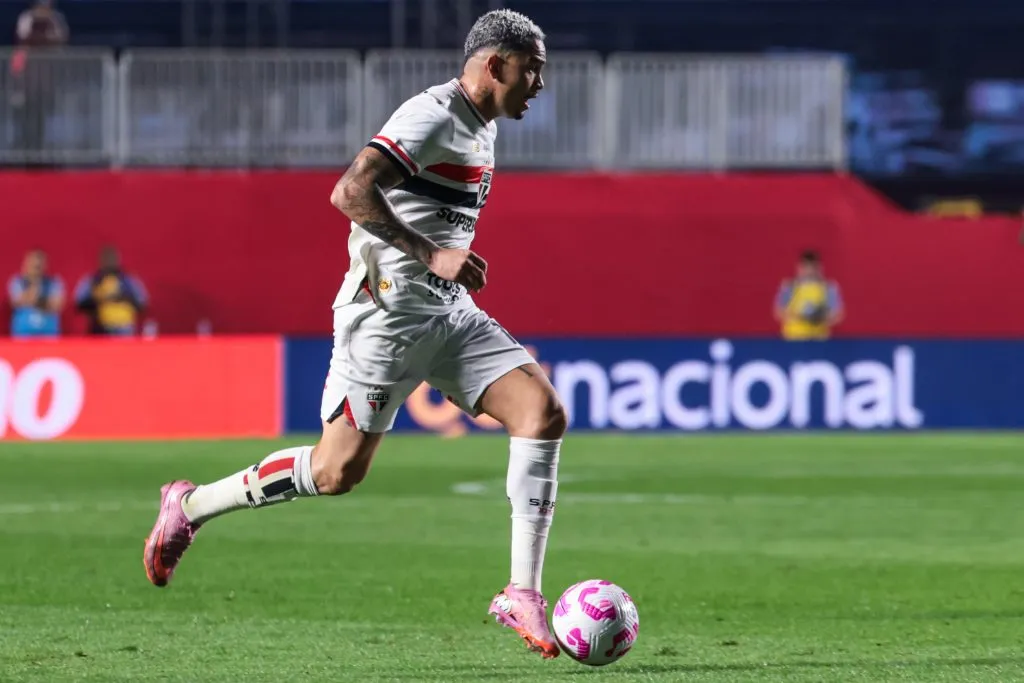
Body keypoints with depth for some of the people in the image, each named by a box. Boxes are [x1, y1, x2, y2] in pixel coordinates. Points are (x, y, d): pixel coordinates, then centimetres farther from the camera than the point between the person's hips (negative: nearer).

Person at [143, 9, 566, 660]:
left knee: (545, 412, -10)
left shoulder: (481, 126, 15)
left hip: (451, 313, 9)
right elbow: (350, 192, -27)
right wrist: (431, 256, -28)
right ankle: (189, 507, 16)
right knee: (338, 471, -5)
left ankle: (523, 593, -9)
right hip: (389, 310, -9)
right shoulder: (434, 117, -16)